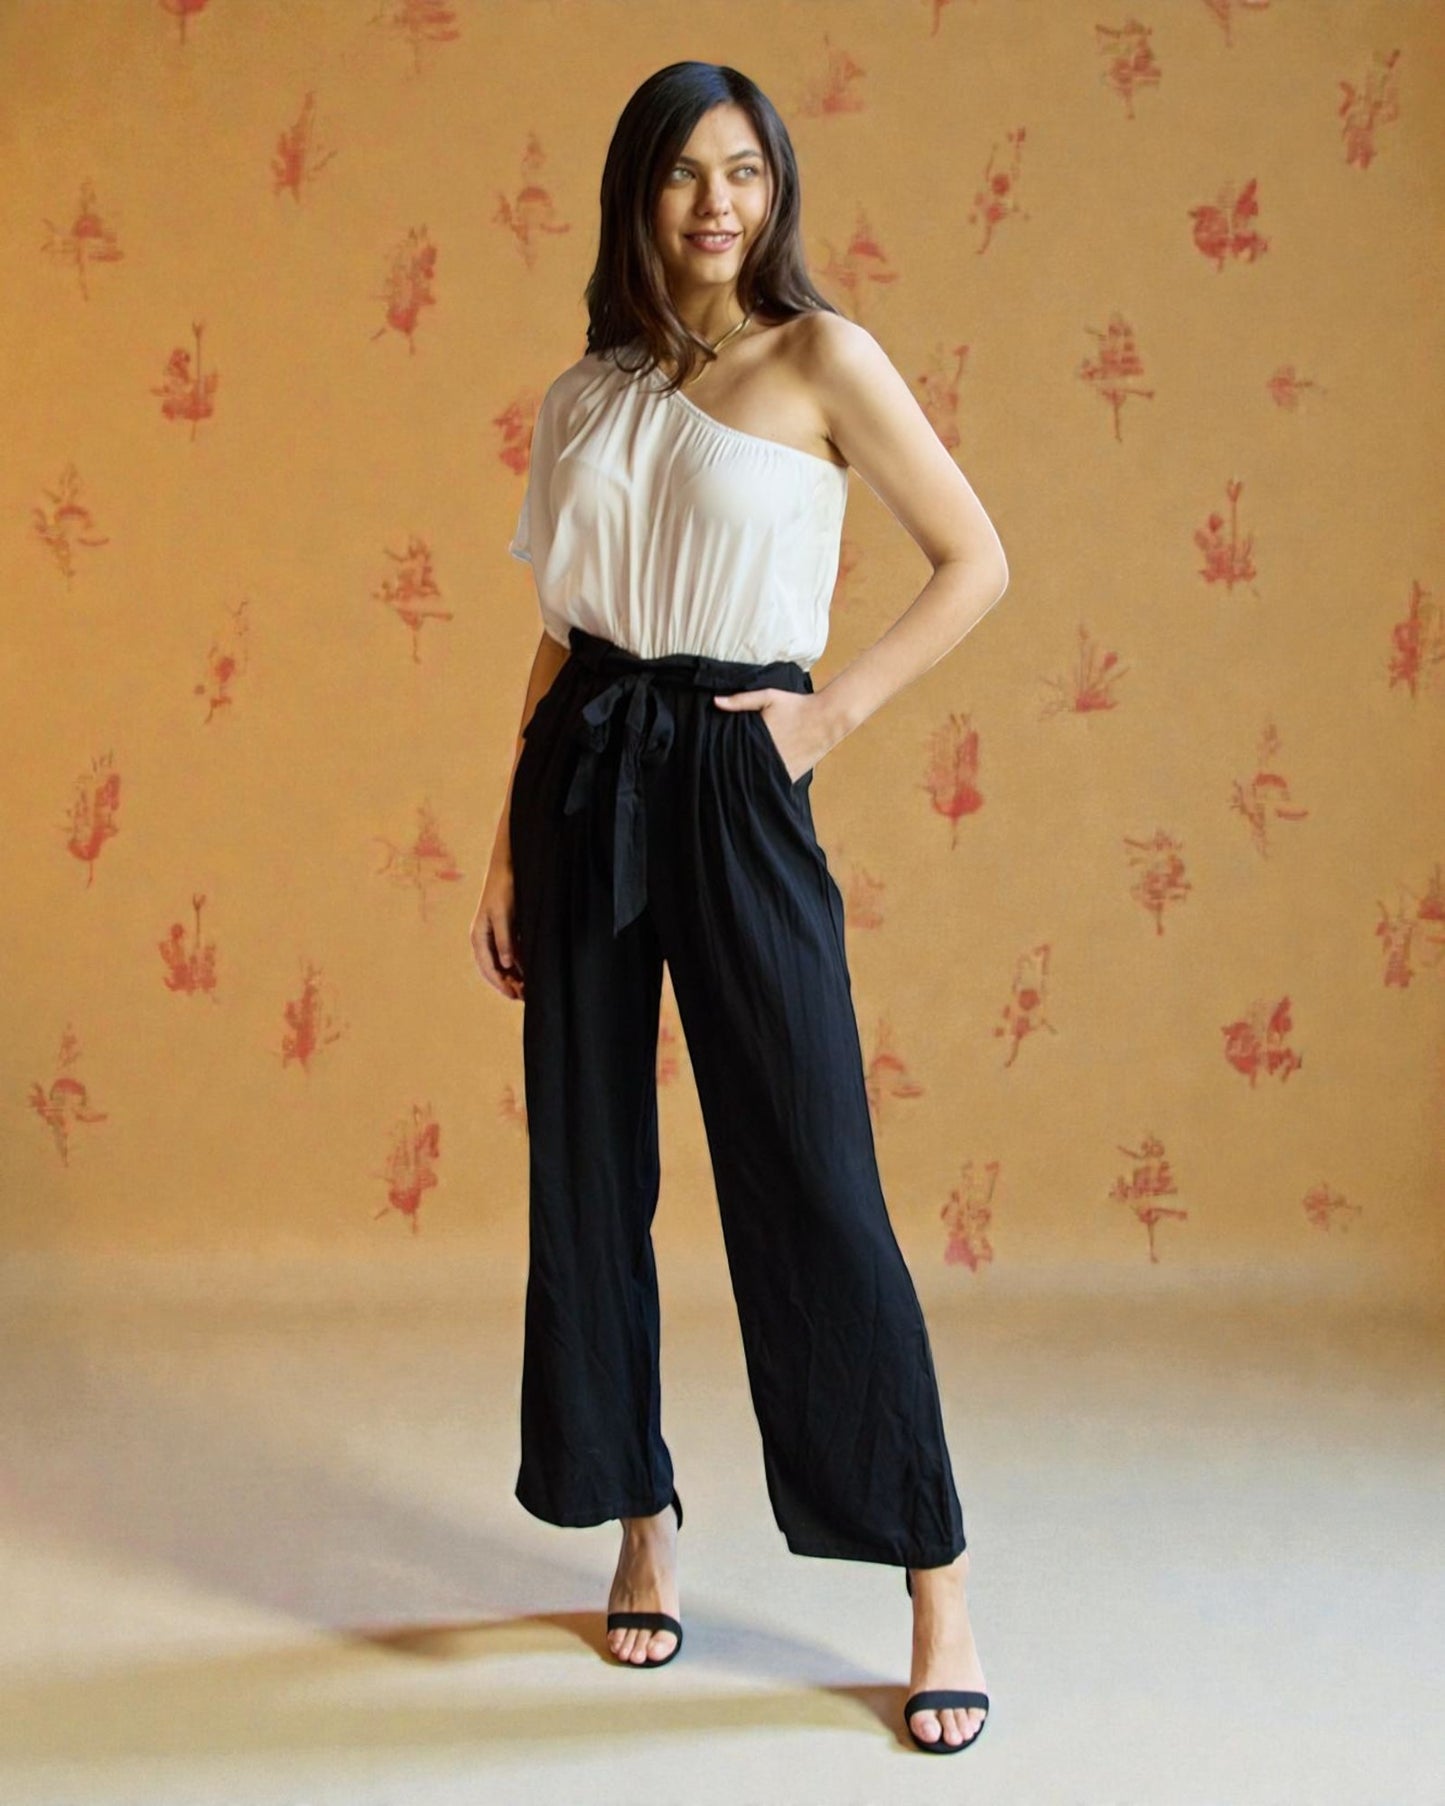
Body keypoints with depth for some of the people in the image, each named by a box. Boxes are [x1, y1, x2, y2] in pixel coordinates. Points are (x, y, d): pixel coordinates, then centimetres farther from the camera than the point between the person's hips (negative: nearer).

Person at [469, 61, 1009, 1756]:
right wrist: (507, 848, 9)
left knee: (810, 1184, -6)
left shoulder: (819, 357, -1)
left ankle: (936, 1586, 4)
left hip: (733, 783, -5)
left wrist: (832, 711, -6)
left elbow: (974, 561, 1)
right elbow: (559, 632, 13)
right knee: (587, 1174, 7)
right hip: (584, 775, 5)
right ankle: (641, 1529, 24)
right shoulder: (586, 395, 11)